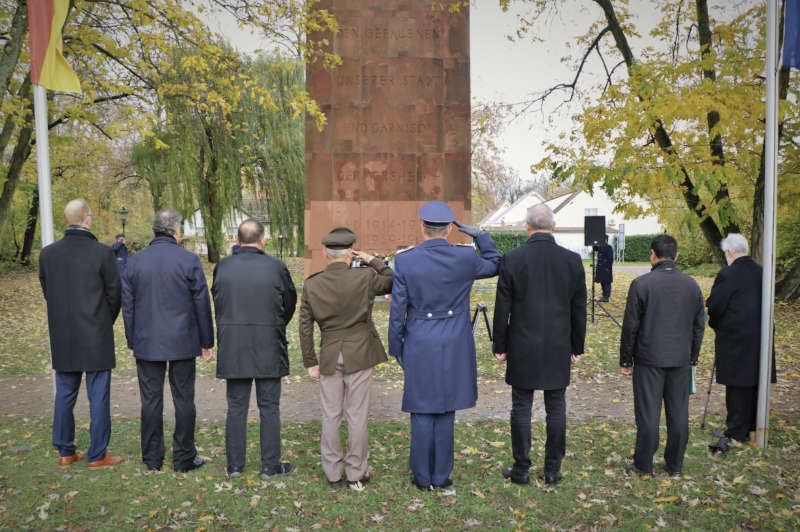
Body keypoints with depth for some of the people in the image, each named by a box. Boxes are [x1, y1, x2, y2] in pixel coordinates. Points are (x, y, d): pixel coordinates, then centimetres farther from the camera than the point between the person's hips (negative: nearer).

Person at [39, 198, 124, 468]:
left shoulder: (47, 253, 0)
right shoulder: (103, 253, -13)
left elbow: (47, 292, 7)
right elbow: (114, 294, -7)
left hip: (62, 338, 5)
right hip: (96, 337, -4)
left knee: (64, 395, 15)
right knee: (98, 396, 4)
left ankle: (65, 452, 24)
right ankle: (98, 454, 11)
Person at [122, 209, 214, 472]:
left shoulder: (135, 261, 2)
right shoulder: (189, 260, -7)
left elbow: (127, 306, 7)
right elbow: (202, 304, -5)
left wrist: (132, 342, 16)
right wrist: (206, 342, 3)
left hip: (147, 344, 3)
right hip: (182, 342, -2)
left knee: (151, 400, 11)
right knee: (183, 400, 6)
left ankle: (152, 458, 20)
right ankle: (184, 458, 14)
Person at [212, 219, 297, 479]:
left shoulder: (222, 267, -3)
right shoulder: (276, 267, -9)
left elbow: (218, 303, 9)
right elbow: (290, 304, 3)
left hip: (232, 347, 2)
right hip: (268, 348, -2)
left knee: (236, 408, 12)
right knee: (269, 408, 8)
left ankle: (235, 465, 20)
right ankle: (270, 465, 15)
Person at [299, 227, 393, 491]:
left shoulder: (311, 284, -4)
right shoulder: (364, 278, -12)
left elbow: (305, 327, 0)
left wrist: (310, 362, 8)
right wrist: (373, 260, 10)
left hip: (329, 357, 2)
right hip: (359, 355, -2)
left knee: (331, 415, 13)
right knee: (357, 415, 8)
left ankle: (333, 473, 24)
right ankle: (356, 474, 18)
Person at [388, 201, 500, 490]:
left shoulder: (405, 261, -11)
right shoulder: (465, 258, -9)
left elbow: (397, 310, -5)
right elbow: (494, 265, 14)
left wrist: (396, 348, 6)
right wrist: (479, 235, 11)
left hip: (419, 346, -1)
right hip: (454, 347, 1)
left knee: (421, 412, 11)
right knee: (445, 412, 13)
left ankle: (422, 477, 22)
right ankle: (441, 476, 24)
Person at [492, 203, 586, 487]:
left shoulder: (512, 259, -10)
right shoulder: (572, 260, -2)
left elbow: (502, 308, -6)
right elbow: (579, 309, 4)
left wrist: (499, 346, 4)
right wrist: (577, 346, 14)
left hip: (522, 349, -2)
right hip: (558, 349, 2)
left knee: (521, 408, 8)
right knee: (556, 409, 12)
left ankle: (521, 469, 18)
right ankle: (552, 470, 21)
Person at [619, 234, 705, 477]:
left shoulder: (641, 284, -11)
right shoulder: (691, 285, 4)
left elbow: (630, 326, -9)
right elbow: (699, 325, 11)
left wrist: (626, 360, 0)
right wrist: (692, 357, 21)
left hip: (649, 359, -4)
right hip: (680, 360, 4)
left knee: (648, 413, 3)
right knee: (679, 414, 12)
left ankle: (643, 465, 13)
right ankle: (675, 465, 23)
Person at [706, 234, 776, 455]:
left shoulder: (727, 274, -15)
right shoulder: (760, 272, 6)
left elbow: (715, 306, -15)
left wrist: (715, 325, 6)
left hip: (735, 338, -7)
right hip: (759, 337, 7)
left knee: (737, 386, -2)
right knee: (754, 383, 15)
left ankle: (735, 434, 2)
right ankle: (750, 427, 28)